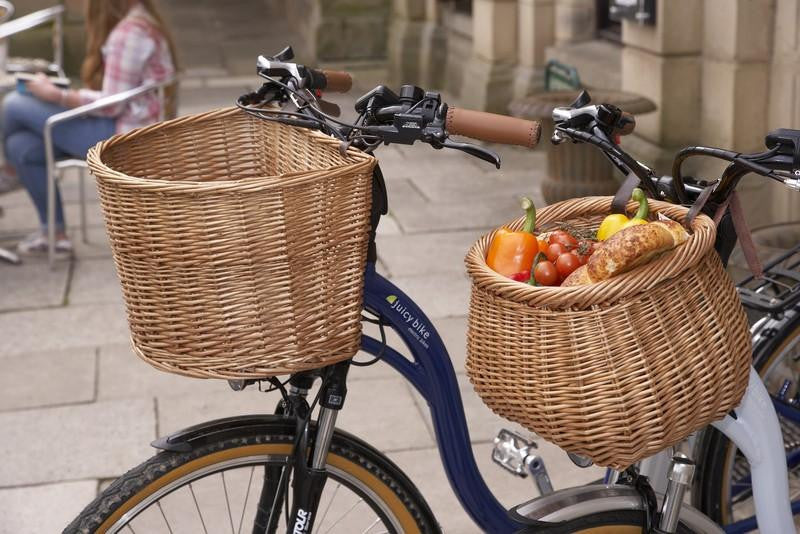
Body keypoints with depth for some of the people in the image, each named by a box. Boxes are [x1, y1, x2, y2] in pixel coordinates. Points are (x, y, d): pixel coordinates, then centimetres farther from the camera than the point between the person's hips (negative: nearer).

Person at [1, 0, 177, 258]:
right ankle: (55, 231, 12)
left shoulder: (129, 32, -19)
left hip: (124, 136, -10)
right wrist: (66, 93, 7)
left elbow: (112, 104, -20)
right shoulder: (142, 22, 12)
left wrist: (54, 94, -11)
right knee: (22, 146, 6)